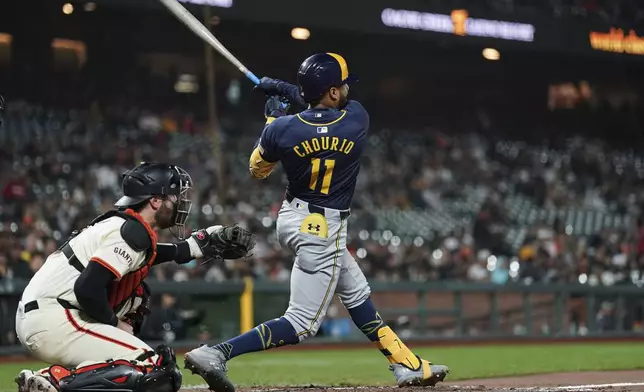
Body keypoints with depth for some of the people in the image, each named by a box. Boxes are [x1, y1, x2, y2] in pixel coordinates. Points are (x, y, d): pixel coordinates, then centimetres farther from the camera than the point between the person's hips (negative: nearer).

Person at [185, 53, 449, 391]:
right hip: (323, 230, -6)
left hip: (292, 218, 6)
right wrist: (289, 91, 9)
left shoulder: (282, 129, -12)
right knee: (302, 324, -5)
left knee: (356, 292, 21)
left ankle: (406, 365, 29)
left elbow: (257, 170, 8)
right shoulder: (357, 120, -16)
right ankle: (216, 353, -20)